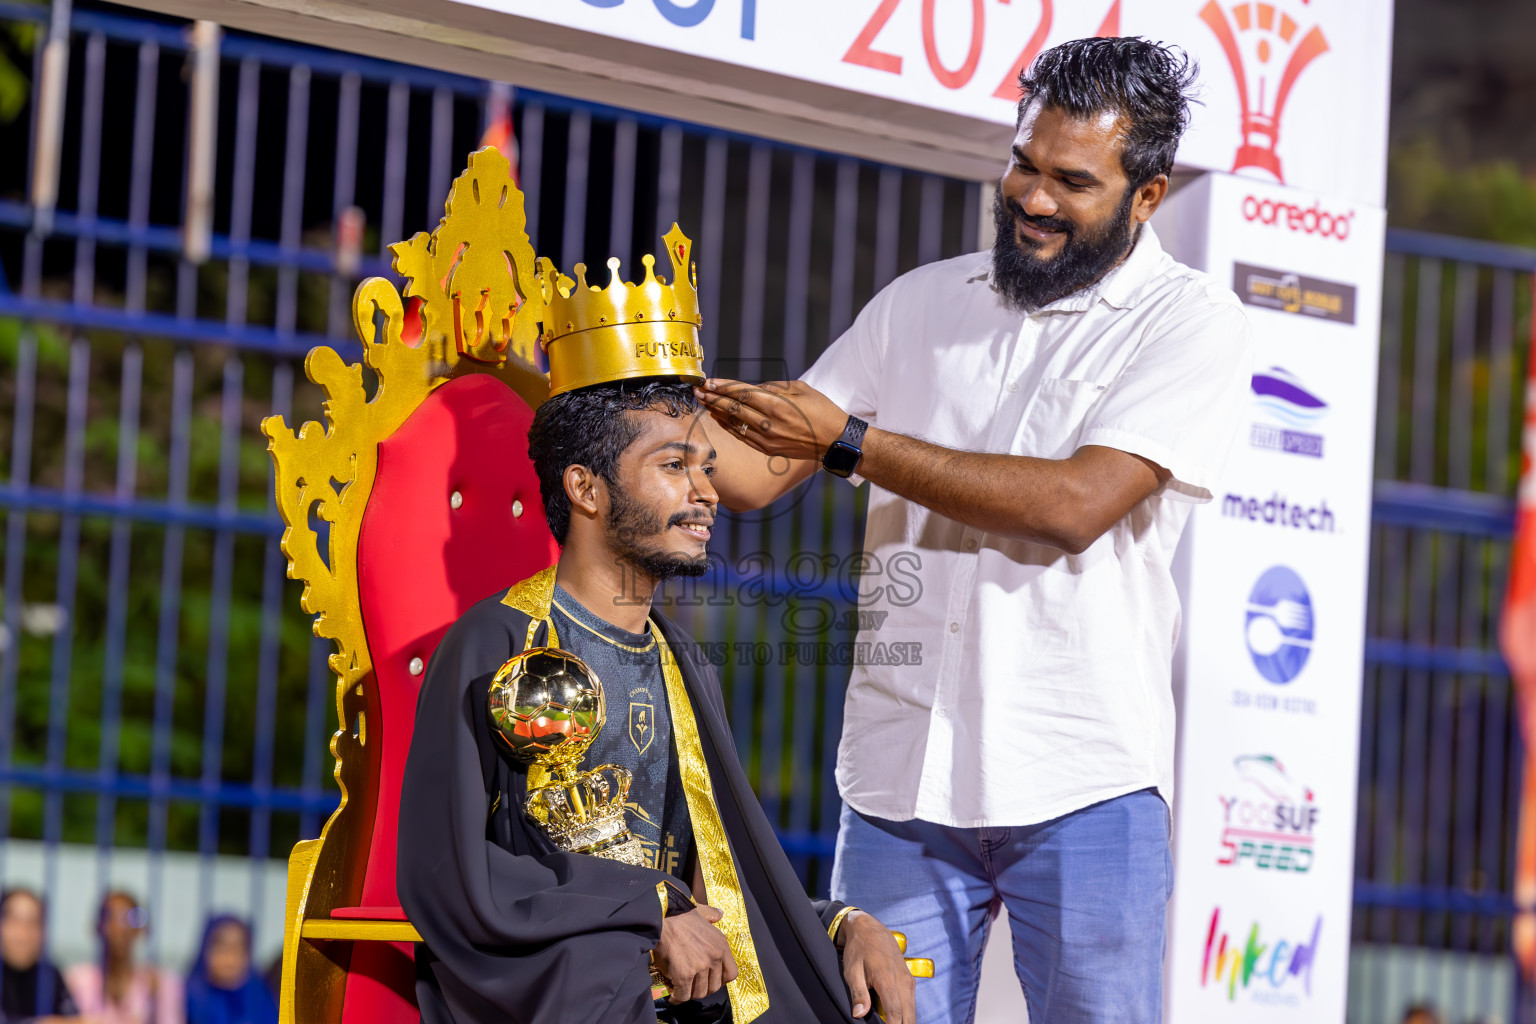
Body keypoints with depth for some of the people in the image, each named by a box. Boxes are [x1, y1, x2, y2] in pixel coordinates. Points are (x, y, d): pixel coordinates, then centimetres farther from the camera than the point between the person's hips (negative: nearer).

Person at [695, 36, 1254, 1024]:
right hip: (901, 780, 4)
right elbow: (754, 473, 14)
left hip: (1081, 783, -3)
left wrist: (850, 439, -12)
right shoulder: (921, 303, 14)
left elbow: (1073, 504, -14)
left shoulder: (1192, 322, 0)